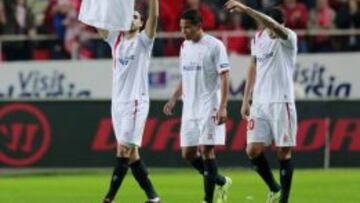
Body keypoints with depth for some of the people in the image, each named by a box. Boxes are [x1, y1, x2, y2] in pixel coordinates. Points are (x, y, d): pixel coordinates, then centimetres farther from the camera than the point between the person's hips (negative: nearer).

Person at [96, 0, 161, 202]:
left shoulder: (143, 41, -1)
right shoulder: (116, 39, 13)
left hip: (135, 102, -6)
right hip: (118, 101, 6)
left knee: (124, 150, -10)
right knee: (131, 153, 7)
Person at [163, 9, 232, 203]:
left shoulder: (214, 46, -9)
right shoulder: (185, 47, 12)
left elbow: (224, 77, -12)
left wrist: (222, 107, -19)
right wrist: (174, 99, 11)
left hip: (209, 107, -7)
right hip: (189, 108, 7)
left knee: (206, 150, -10)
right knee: (188, 153, 4)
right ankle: (221, 181, 22)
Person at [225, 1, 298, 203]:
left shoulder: (289, 38, -10)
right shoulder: (258, 38, 8)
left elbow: (273, 26, -31)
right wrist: (246, 100, 16)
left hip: (281, 103, -5)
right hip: (259, 103, 5)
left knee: (284, 152, -2)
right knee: (253, 150, -4)